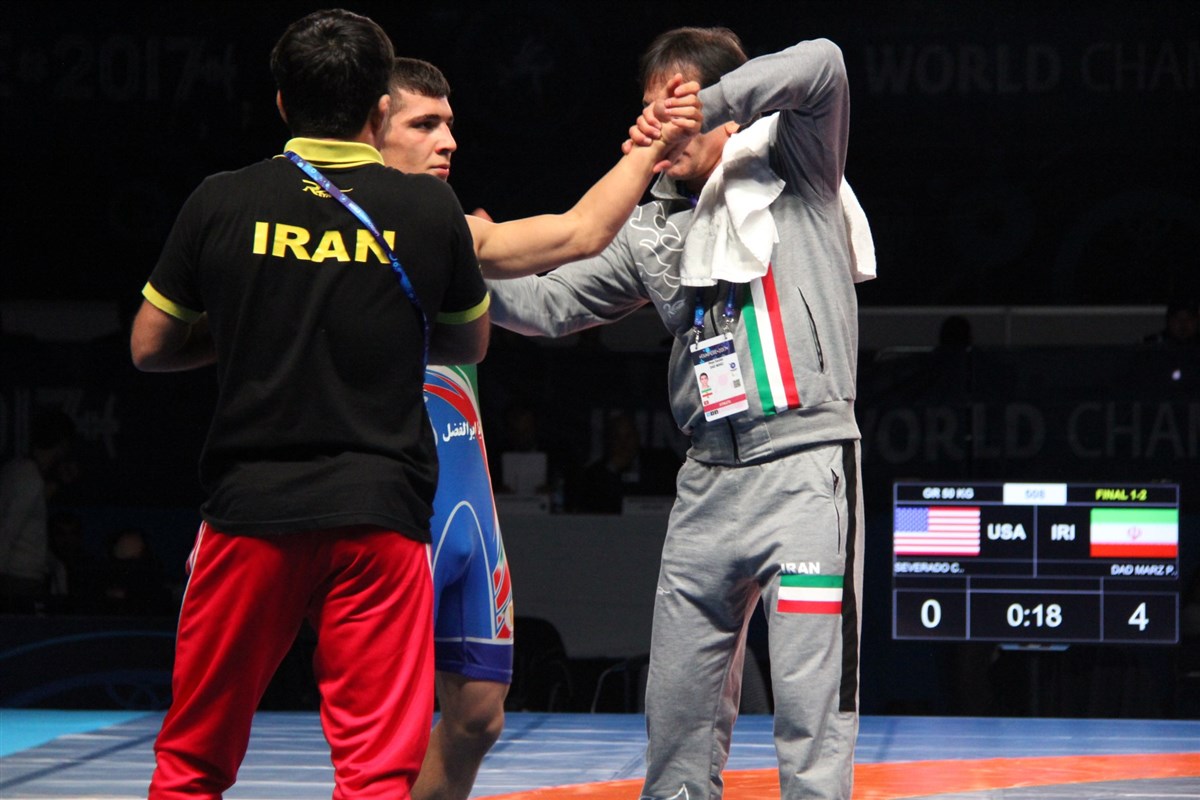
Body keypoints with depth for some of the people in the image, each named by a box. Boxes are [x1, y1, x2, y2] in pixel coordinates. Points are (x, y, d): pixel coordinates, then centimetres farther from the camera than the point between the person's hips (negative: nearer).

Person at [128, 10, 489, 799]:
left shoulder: (223, 202, -1)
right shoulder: (431, 209, -1)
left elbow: (149, 347, 7)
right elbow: (471, 343, 14)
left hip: (250, 505, 1)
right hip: (380, 514, -1)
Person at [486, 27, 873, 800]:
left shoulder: (794, 174, 1)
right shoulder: (655, 231, 15)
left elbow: (821, 66, -17)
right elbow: (552, 303, 12)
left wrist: (704, 113, -18)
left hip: (807, 469, -6)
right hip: (709, 481, 6)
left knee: (812, 695, -10)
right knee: (679, 695, 8)